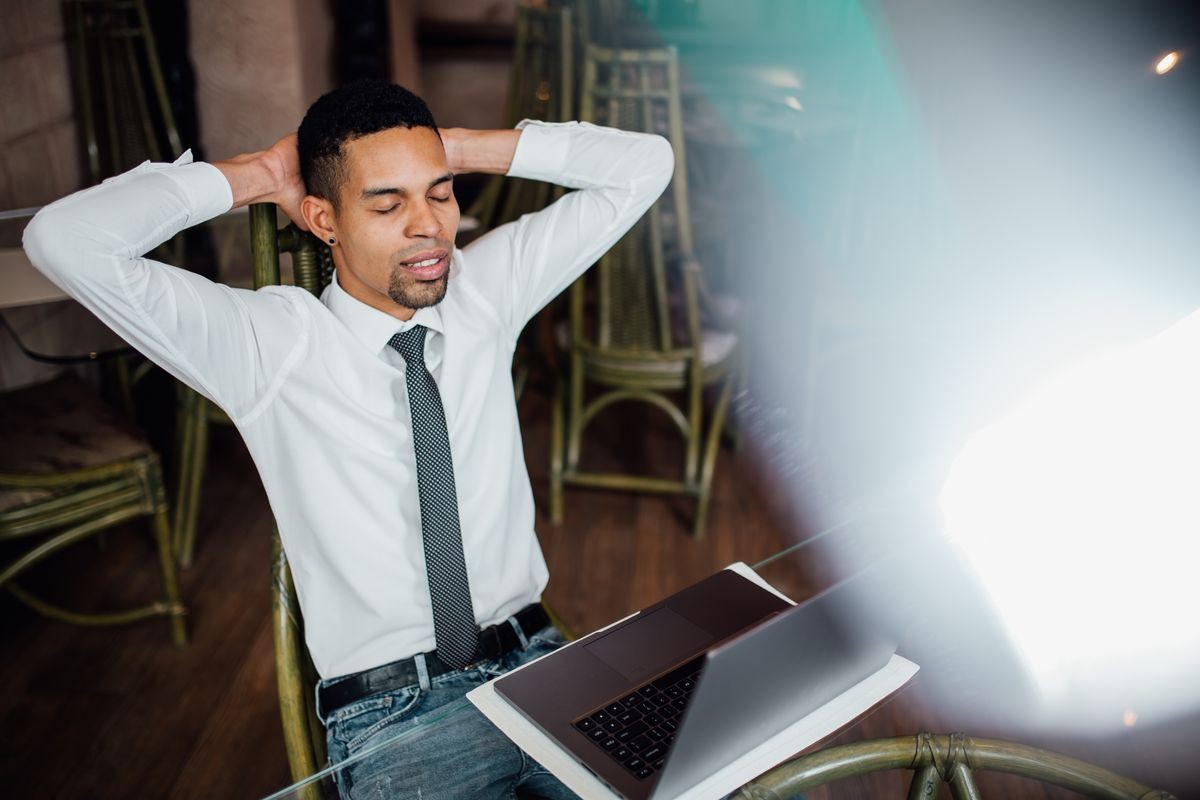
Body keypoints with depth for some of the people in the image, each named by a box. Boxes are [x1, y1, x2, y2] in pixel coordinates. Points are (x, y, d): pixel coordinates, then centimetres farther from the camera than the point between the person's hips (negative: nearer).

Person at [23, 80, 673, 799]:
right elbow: (63, 239, -16)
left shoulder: (486, 288, 4)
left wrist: (464, 148, -2)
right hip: (392, 715, -3)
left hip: (538, 665, 4)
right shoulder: (270, 344, -6)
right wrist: (257, 176, -7)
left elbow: (643, 164, 6)